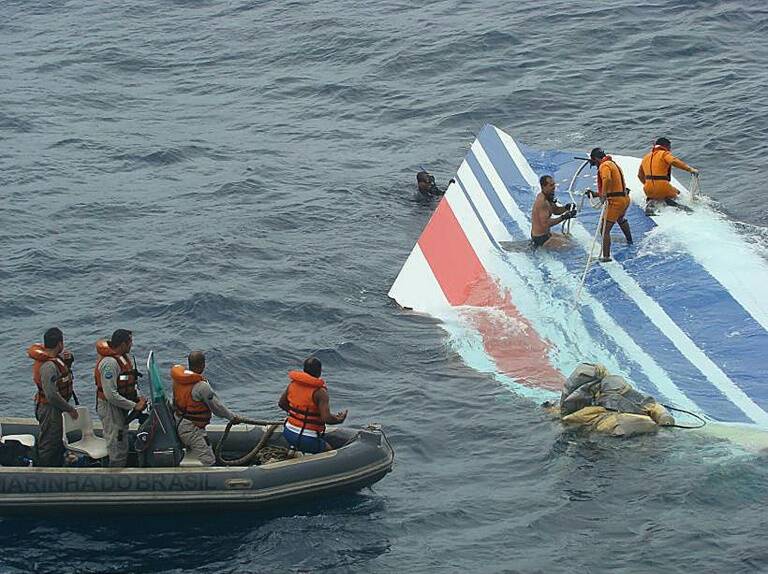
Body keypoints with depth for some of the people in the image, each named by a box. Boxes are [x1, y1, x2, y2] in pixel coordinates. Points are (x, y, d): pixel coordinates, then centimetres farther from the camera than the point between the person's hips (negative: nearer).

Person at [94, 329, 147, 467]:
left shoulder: (124, 358, 7)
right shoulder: (109, 363, -25)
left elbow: (131, 383, 17)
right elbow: (111, 395, -29)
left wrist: (138, 397, -1)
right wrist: (134, 406, -24)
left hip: (121, 408, 10)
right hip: (110, 408, -10)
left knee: (123, 450, 18)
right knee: (117, 452, -5)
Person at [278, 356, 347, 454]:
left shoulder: (293, 384, 2)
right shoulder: (320, 392, -17)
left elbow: (281, 404, 15)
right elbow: (327, 418, -22)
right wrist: (339, 420, -2)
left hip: (288, 433, 7)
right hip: (307, 440, -7)